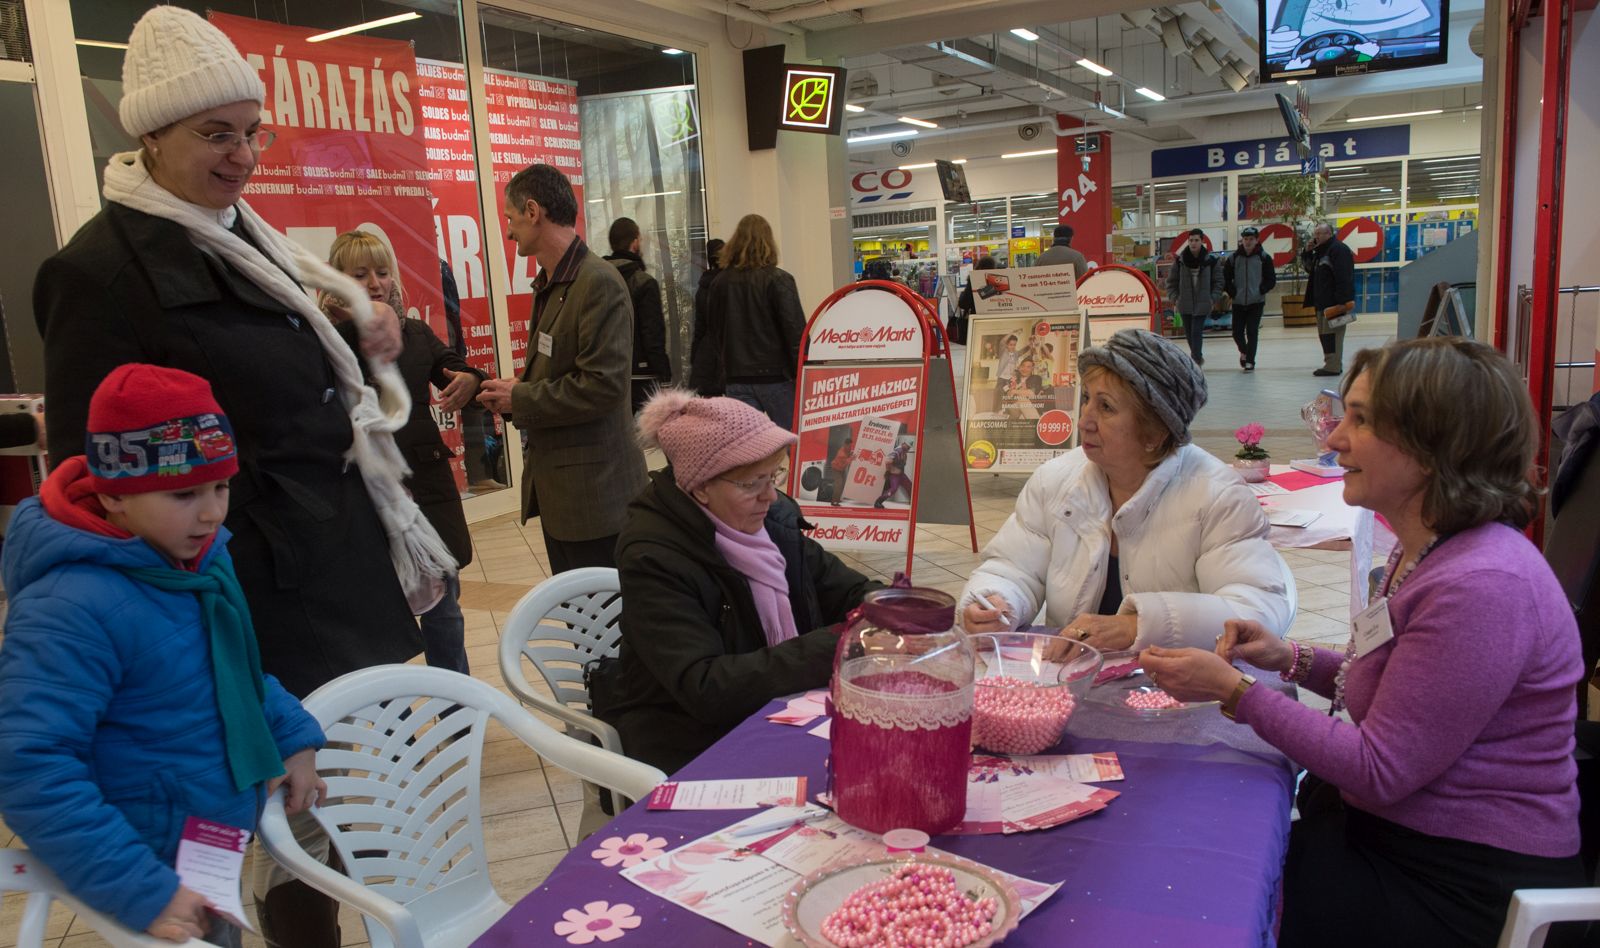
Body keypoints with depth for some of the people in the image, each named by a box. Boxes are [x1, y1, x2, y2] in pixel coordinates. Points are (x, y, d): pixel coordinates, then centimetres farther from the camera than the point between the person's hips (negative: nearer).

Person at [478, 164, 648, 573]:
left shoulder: (599, 283, -18)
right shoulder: (550, 283, 13)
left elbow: (604, 383, -24)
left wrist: (521, 400, -15)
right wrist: (517, 388, 1)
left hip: (592, 488, -9)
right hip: (555, 483, 9)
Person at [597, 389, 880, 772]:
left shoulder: (771, 517, -2)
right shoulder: (653, 558, -21)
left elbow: (848, 590, 7)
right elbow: (705, 688, -27)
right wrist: (832, 644, -29)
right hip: (693, 746, -6)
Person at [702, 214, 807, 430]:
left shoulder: (720, 284, 7)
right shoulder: (778, 280, -7)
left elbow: (714, 333, 14)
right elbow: (796, 330, -11)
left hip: (735, 379, 4)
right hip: (775, 377, -4)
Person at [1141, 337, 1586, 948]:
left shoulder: (1481, 587, -27)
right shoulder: (1424, 551, 5)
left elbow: (1378, 771, -24)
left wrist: (1232, 690, -21)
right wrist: (1294, 660, 1)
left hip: (1467, 890, -9)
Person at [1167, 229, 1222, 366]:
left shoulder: (1210, 261, -3)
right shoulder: (1180, 261, -2)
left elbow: (1218, 281, 5)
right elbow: (1171, 281, 6)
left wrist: (1213, 299, -4)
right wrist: (1174, 299, -2)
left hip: (1202, 304, -2)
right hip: (1184, 304, 2)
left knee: (1196, 332, -11)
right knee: (1189, 333, 12)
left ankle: (1196, 360, -8)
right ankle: (1197, 356, 33)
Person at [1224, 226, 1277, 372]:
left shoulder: (1264, 257, -3)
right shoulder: (1233, 258, 1)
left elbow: (1271, 280, 0)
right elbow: (1225, 279, 5)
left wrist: (1261, 290, -12)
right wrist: (1232, 292, -6)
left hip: (1256, 302, -2)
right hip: (1238, 302, 2)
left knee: (1252, 332, -5)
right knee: (1237, 332, 4)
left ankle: (1250, 360, 2)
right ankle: (1244, 352, 32)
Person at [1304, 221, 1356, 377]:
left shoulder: (1338, 249, -13)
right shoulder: (1321, 250, 18)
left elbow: (1343, 277, -20)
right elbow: (1310, 269, 27)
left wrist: (1341, 301, -26)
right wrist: (1308, 253, 10)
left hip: (1334, 302, -10)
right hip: (1322, 301, 10)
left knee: (1332, 334, -10)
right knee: (1324, 334, 13)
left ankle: (1333, 366, -9)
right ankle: (1330, 364, 19)